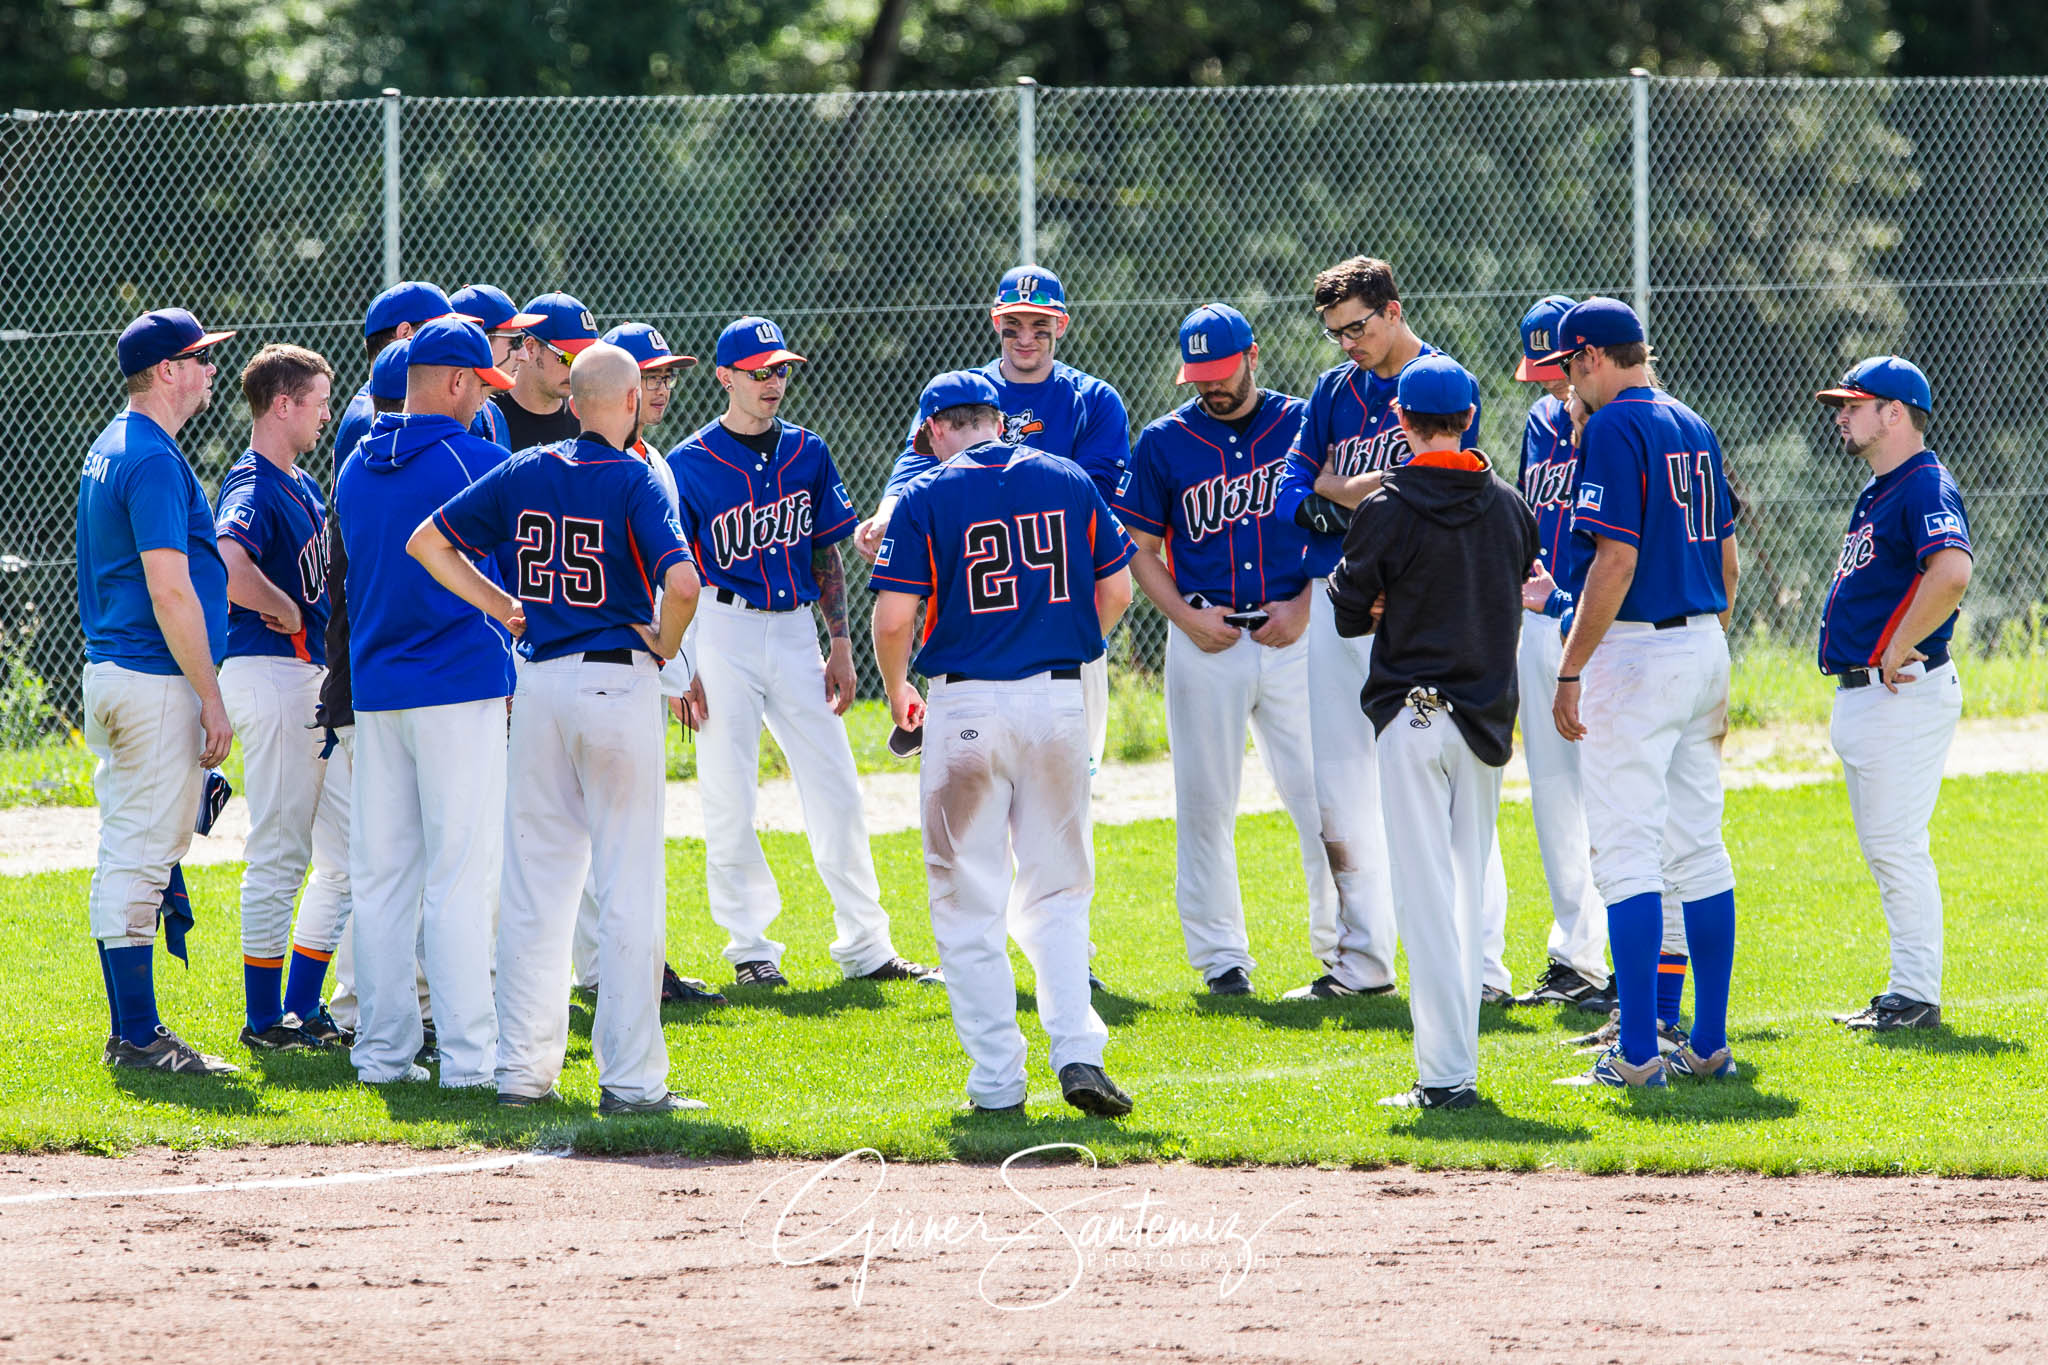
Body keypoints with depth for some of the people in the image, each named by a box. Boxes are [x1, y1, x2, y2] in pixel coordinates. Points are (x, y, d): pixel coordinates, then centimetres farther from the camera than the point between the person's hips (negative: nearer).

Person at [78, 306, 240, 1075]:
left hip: (112, 672, 10)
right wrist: (211, 696, -17)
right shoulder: (153, 459, -16)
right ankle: (139, 1038, -7)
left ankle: (130, 1031, 16)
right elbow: (169, 588, -21)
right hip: (158, 679, -10)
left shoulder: (111, 449, 16)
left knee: (125, 857, 12)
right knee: (143, 856, -8)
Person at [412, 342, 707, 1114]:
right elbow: (681, 581, -23)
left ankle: (523, 1070, 11)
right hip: (617, 683, -5)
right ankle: (630, 1079, -3)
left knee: (534, 885, 10)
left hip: (539, 680, 5)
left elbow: (427, 541, 8)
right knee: (629, 890, -1)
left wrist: (501, 606, 9)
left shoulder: (526, 473, 6)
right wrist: (664, 642, -5)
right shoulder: (634, 480, -9)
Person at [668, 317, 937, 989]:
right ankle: (750, 949, 9)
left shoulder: (806, 452, 10)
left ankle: (865, 947, 8)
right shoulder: (691, 463, -3)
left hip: (795, 631, 4)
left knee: (836, 793, 2)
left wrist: (840, 645, 8)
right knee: (729, 801, -2)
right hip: (723, 636, -4)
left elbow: (826, 555, 14)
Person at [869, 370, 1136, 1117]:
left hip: (966, 707, -3)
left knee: (970, 902, 5)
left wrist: (896, 691, 8)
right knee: (1056, 892, 12)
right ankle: (1078, 1053, -4)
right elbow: (1116, 590, 8)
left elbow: (895, 616, -10)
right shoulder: (1069, 482, 6)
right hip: (1060, 698, 3)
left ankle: (997, 1079, 3)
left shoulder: (925, 498, -5)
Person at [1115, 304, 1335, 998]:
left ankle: (1346, 945, 4)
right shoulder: (1165, 441, 6)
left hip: (1294, 636, -1)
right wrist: (1185, 615, -6)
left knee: (1320, 796, -5)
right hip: (1204, 641, 1)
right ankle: (1221, 956, 9)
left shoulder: (1301, 426, 5)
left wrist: (1304, 606, -6)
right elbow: (1140, 548, 8)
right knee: (1205, 804, 2)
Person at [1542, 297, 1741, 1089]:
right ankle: (1710, 1046, 12)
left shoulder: (1614, 428, -12)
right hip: (1703, 647, 9)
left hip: (1637, 652, -8)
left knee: (1627, 854, -7)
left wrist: (1570, 672, -16)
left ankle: (1638, 1054, -11)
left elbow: (1616, 560, -19)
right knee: (1698, 849, 11)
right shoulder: (1693, 428, 14)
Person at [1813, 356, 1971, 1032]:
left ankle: (1916, 996, -8)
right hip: (1860, 693, 11)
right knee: (1883, 848, 13)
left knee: (1897, 845, -10)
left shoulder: (1927, 487, -14)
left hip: (1903, 693, -11)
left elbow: (1951, 574, -31)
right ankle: (1908, 992, 17)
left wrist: (1897, 652, -23)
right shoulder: (1877, 493, 18)